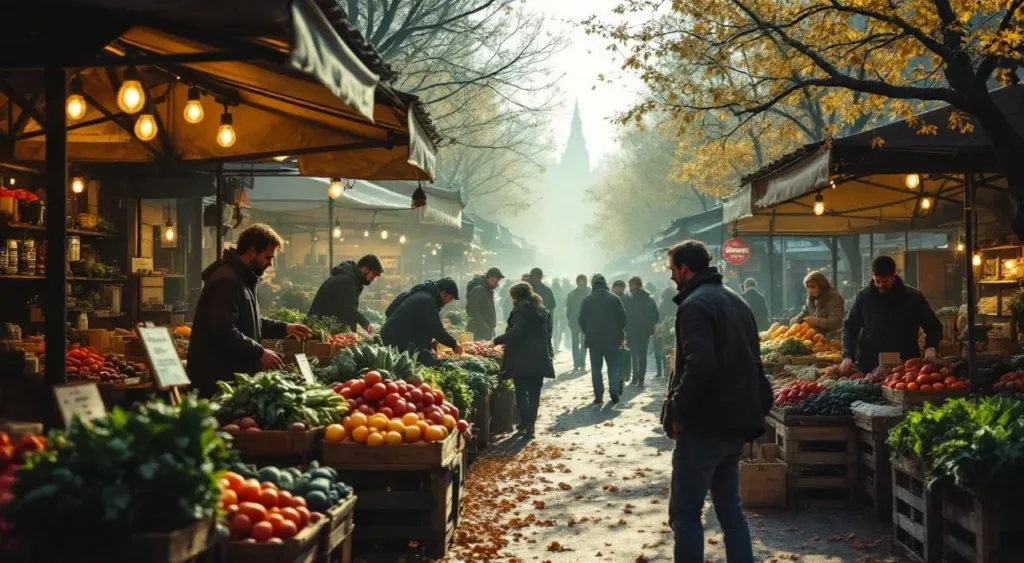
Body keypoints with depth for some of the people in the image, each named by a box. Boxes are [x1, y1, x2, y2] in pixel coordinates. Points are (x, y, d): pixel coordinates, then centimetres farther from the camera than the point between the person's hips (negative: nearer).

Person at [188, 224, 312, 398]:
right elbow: (224, 331, -27)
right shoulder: (227, 280, -19)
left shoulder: (242, 278, 16)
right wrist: (259, 353, -20)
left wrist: (284, 328, 14)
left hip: (233, 373, 11)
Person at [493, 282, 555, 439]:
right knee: (534, 392, 9)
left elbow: (515, 332, -20)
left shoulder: (521, 310, -9)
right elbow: (548, 331, 16)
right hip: (540, 358, 6)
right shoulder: (543, 310, 14)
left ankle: (526, 423, -10)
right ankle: (531, 424, 10)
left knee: (521, 392, 0)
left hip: (523, 358, -6)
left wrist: (497, 340, -13)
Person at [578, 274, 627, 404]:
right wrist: (621, 335, 10)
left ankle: (598, 395, 1)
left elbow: (581, 321, 0)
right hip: (612, 339, 0)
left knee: (596, 368, 6)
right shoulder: (614, 298, -2)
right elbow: (623, 318, -1)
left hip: (594, 339, 0)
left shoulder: (587, 300, -2)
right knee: (613, 367, 8)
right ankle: (614, 393, -1)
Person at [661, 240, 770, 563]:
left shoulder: (694, 304, -14)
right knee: (730, 508, 16)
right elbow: (750, 360, 20)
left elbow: (700, 366, -27)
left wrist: (677, 410, -17)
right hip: (737, 421, 9)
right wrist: (757, 407, 19)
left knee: (685, 513, -3)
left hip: (705, 425, -9)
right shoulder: (736, 301, 16)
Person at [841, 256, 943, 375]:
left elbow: (934, 326, 9)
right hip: (869, 365, 0)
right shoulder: (863, 297, 2)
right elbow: (849, 327, 8)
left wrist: (930, 347, -10)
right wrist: (847, 356, -6)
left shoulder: (913, 297, 1)